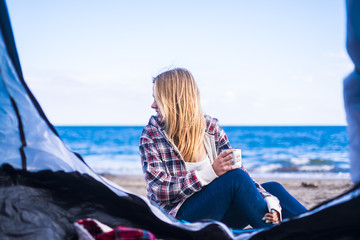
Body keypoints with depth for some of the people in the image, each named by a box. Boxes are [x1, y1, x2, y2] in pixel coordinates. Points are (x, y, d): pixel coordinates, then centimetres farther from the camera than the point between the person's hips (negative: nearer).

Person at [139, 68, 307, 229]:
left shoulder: (210, 127, 5)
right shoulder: (151, 135, -5)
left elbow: (236, 168, 1)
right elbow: (160, 190, -14)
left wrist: (270, 201, -15)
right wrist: (211, 172, -25)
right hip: (177, 216, -5)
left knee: (272, 188, -10)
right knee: (235, 177, -25)